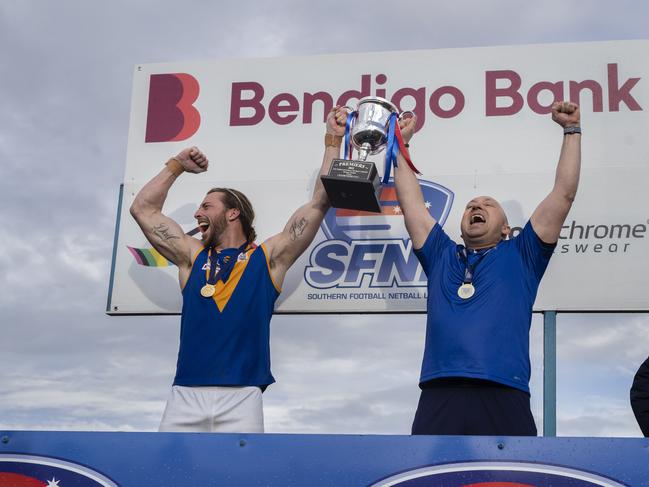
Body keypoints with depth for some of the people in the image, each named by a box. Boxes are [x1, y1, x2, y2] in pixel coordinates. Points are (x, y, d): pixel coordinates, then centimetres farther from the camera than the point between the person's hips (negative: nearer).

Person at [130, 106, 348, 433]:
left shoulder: (268, 257, 12)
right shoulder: (192, 256, 20)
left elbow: (320, 202, 9)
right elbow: (143, 210, 24)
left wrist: (333, 140, 12)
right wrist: (176, 166, 28)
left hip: (240, 397, -2)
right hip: (186, 395, 3)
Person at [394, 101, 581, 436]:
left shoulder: (521, 256, 22)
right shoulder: (441, 256, 27)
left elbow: (563, 194, 20)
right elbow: (411, 201, 29)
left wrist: (571, 130, 23)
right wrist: (401, 144, 33)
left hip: (504, 399, -1)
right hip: (438, 398, 2)